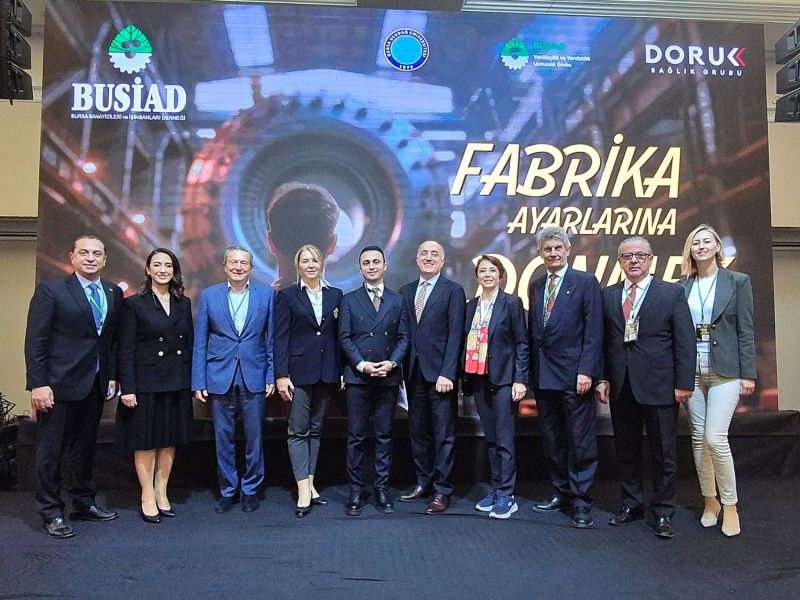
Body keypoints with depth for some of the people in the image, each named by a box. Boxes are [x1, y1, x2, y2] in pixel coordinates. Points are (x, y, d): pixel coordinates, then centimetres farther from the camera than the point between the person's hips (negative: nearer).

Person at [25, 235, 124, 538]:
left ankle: (84, 503, 29)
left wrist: (112, 376, 6)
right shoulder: (50, 291, -6)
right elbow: (35, 341, -10)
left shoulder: (114, 293, 8)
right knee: (50, 450, 5)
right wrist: (38, 384, -15)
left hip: (96, 385, 5)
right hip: (59, 383, -5)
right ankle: (51, 513, 17)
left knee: (85, 447, 16)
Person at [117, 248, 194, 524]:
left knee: (170, 440, 11)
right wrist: (127, 388, -12)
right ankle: (147, 497, 17)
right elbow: (125, 350, -7)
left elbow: (190, 345, 9)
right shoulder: (134, 304, -4)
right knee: (145, 441, 5)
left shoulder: (184, 304, 8)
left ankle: (161, 492, 23)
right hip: (146, 382, -4)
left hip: (177, 384, 4)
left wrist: (191, 382, 4)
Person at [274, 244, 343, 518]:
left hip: (327, 372, 3)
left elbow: (339, 336, 9)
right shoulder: (287, 295, 1)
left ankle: (309, 484, 19)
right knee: (298, 431, -2)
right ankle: (304, 491, 0)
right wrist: (281, 375, -10)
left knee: (315, 430, 11)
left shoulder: (335, 295, 10)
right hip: (300, 370, -3)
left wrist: (341, 372, 4)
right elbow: (280, 338, -4)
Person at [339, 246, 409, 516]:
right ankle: (356, 491, 11)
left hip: (388, 377, 1)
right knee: (356, 436, 2)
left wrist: (391, 363, -9)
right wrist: (361, 365, -11)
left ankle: (382, 488, 16)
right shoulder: (349, 300, 6)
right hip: (357, 376, -1)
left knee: (384, 436, 7)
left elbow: (403, 337, 6)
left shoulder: (397, 300, 10)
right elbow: (345, 337, 0)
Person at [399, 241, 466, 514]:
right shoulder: (405, 291, 12)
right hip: (414, 371, 5)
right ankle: (423, 482, 26)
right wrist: (402, 367, 1)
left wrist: (447, 373, -16)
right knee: (418, 431, 12)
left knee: (444, 434, 2)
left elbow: (455, 335, -9)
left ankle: (442, 491, 11)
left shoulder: (453, 291, -3)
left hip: (440, 372, -5)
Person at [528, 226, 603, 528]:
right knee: (552, 440, 13)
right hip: (542, 376, 6)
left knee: (581, 441, 1)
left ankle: (581, 501, 11)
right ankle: (561, 492, 26)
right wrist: (531, 371, 8)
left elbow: (594, 331, -8)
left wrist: (586, 371, -15)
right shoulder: (535, 286, 14)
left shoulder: (585, 282, -3)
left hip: (573, 375, -6)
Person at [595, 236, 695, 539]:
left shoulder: (672, 293, 0)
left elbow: (685, 341, -4)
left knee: (663, 454, 6)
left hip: (659, 386, -3)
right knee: (626, 451, 12)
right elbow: (603, 340, 8)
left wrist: (683, 384, -9)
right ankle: (631, 504, 27)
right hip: (621, 386, 3)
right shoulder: (608, 295, 9)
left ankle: (663, 512, 20)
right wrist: (602, 378, 2)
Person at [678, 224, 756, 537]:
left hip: (724, 369, -3)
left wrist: (748, 374, -6)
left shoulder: (737, 281, 1)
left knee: (715, 438, -11)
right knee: (698, 437, 8)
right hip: (690, 369, 3)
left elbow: (745, 331, -2)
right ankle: (710, 500, 24)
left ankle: (730, 505, 9)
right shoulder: (682, 286, 7)